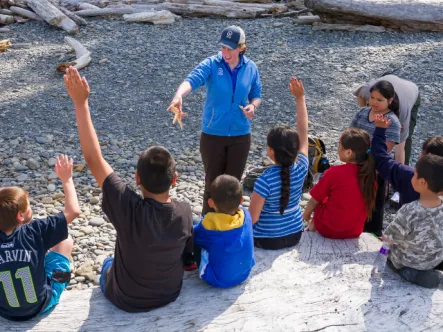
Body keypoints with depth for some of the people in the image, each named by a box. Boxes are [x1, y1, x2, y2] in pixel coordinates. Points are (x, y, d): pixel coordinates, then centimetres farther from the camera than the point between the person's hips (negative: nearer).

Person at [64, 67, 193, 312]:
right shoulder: (185, 212, -24)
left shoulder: (129, 209, -36)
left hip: (126, 300, -2)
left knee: (108, 263, 29)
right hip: (170, 294, 2)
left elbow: (93, 159, -33)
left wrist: (81, 102, -30)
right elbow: (188, 251, -5)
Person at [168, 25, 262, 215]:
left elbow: (256, 95, 11)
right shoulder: (211, 64, -11)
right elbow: (192, 80, -29)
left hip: (241, 135, 2)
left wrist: (253, 106, -13)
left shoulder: (250, 68, -2)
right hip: (212, 134, -2)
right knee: (213, 183, 8)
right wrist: (179, 95, -50)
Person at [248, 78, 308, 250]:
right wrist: (300, 98, -2)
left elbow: (252, 218, -23)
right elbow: (303, 132, -6)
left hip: (267, 239, -4)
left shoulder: (265, 180, -29)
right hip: (294, 235, 5)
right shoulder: (301, 168, -16)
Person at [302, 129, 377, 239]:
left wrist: (306, 214, 12)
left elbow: (315, 200, -8)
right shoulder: (371, 174, -11)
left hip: (329, 229, -4)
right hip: (356, 231, 4)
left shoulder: (334, 172, -22)